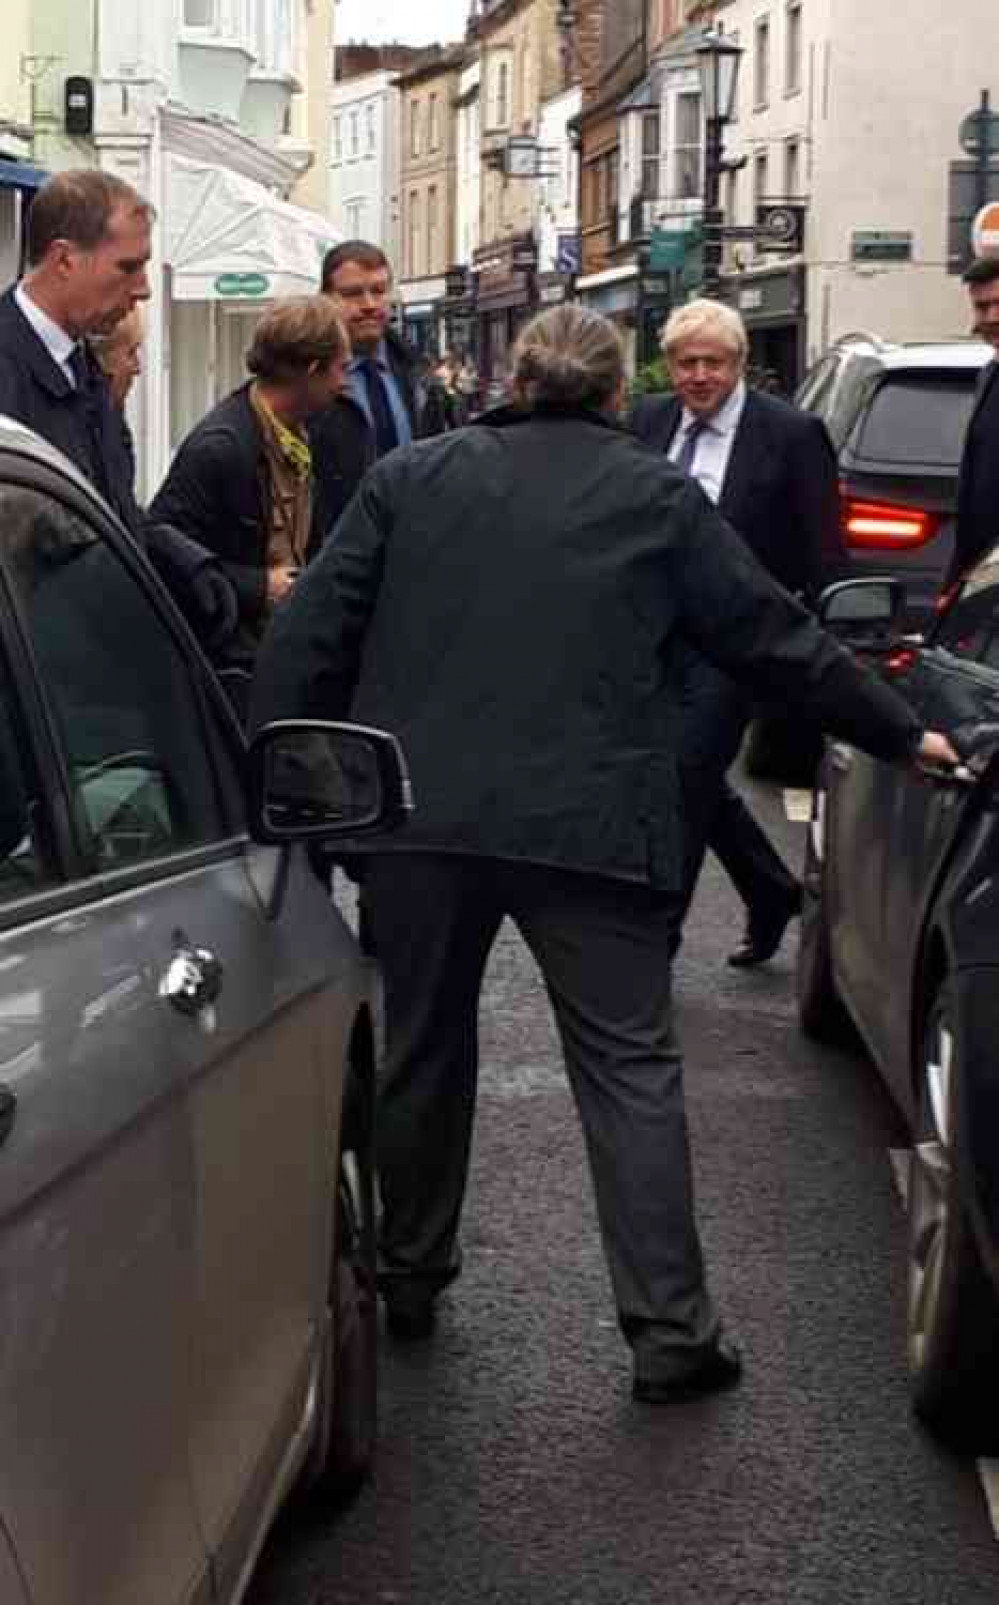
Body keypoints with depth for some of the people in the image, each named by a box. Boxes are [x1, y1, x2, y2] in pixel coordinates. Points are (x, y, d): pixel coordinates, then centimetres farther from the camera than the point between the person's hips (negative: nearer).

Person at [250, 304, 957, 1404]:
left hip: (420, 818, 2)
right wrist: (902, 736, 19)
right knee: (630, 1071, 4)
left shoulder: (410, 478, 8)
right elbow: (773, 639, 9)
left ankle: (409, 1282, 30)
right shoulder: (659, 498, 5)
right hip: (589, 827, -2)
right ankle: (669, 1331, 1)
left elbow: (307, 636, 4)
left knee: (422, 1053, 18)